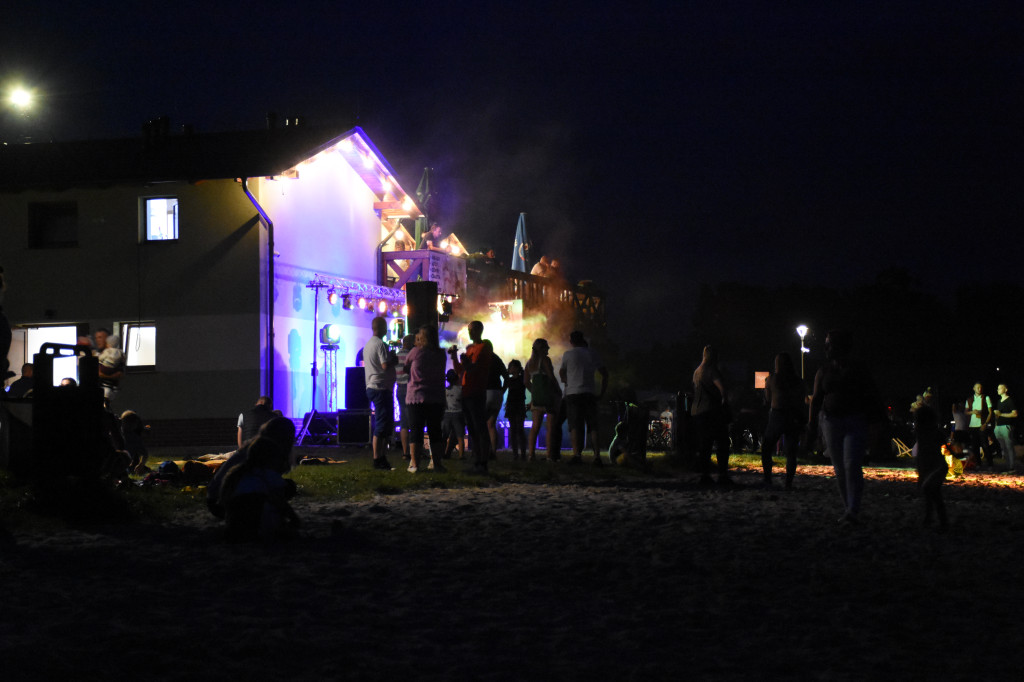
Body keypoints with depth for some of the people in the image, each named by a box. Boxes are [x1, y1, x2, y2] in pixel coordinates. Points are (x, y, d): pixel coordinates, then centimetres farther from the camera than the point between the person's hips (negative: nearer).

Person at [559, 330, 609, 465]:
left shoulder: (568, 354, 3)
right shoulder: (592, 354, 11)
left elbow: (561, 373, 16)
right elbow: (605, 373, 11)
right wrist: (602, 393, 14)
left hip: (573, 393, -3)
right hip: (590, 393, 3)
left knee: (575, 426, -5)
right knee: (593, 426, 4)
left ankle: (577, 454, -18)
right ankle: (597, 455, -5)